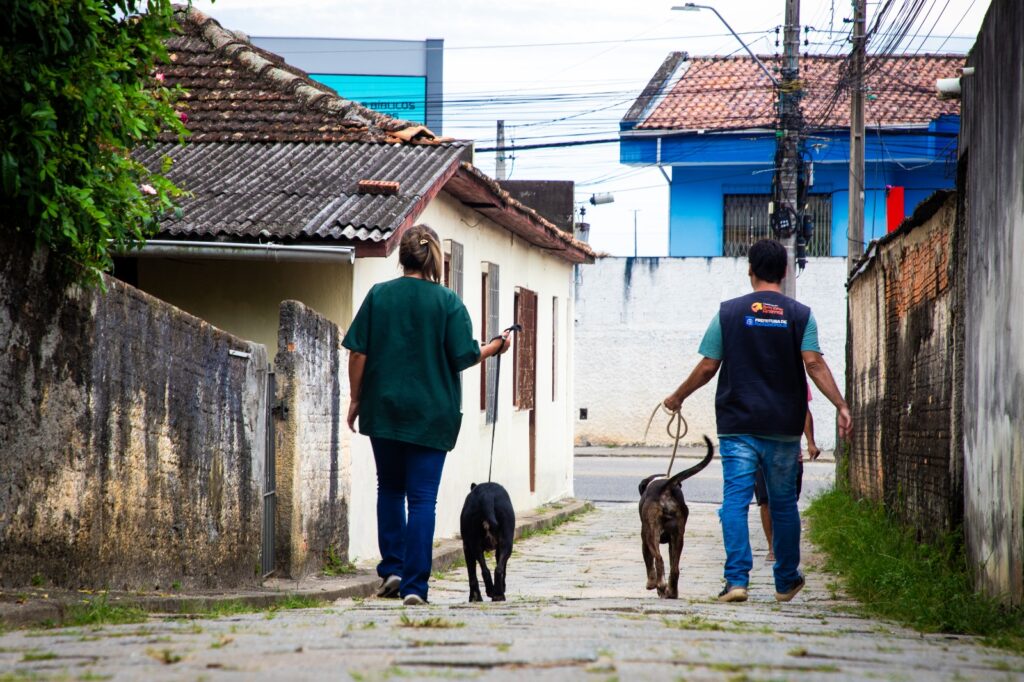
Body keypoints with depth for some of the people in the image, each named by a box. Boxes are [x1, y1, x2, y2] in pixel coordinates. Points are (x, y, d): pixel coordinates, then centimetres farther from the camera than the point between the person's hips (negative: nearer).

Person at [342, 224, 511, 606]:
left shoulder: (378, 295, -1)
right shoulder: (447, 302, -6)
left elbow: (358, 352, -2)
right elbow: (464, 357, -7)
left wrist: (356, 399, 9)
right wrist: (494, 347, 13)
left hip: (383, 411, 2)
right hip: (431, 415, -2)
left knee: (389, 489, 20)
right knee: (422, 498, 0)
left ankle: (391, 569, 15)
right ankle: (414, 585, -5)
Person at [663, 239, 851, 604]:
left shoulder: (729, 312, 2)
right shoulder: (800, 315, 2)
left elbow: (707, 367, 3)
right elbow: (814, 363, -10)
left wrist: (678, 397, 18)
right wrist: (841, 405, -10)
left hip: (738, 425, -1)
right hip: (783, 427, 1)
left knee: (735, 500, -3)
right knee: (784, 503, 12)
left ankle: (737, 579, -16)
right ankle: (786, 581, 23)